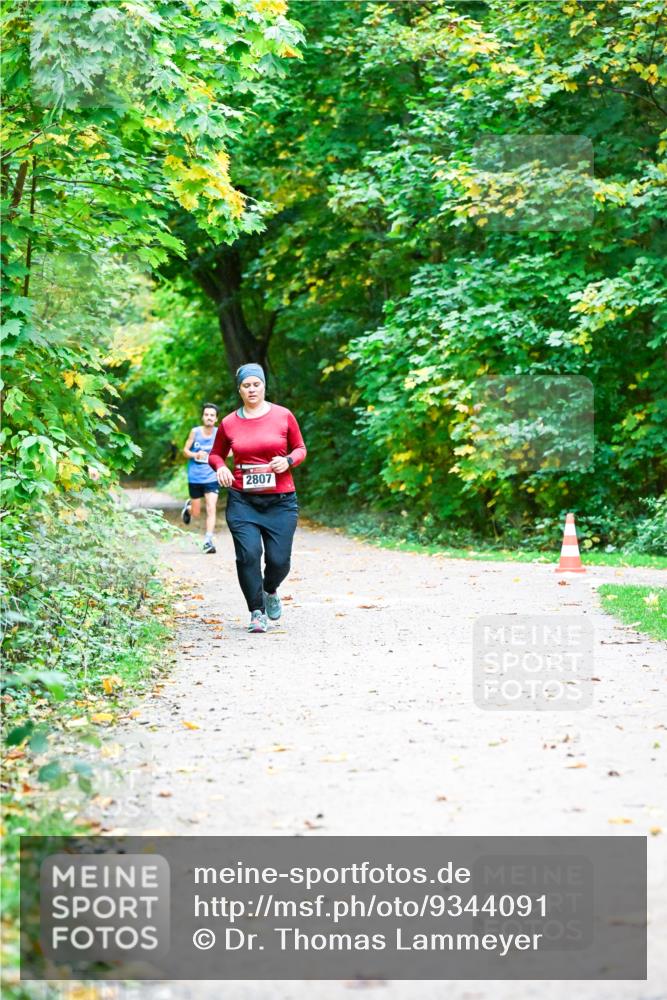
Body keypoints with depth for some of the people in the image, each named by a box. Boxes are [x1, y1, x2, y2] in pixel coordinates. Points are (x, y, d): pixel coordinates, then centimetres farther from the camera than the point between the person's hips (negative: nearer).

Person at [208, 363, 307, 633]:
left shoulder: (283, 416, 2)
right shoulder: (228, 423, 4)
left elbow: (300, 448, 12)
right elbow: (216, 454, 19)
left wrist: (288, 460, -9)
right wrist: (220, 467, -3)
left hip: (280, 501, 0)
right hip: (242, 501, 0)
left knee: (279, 559, -2)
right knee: (248, 555, -13)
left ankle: (270, 591, 34)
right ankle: (257, 612, 4)